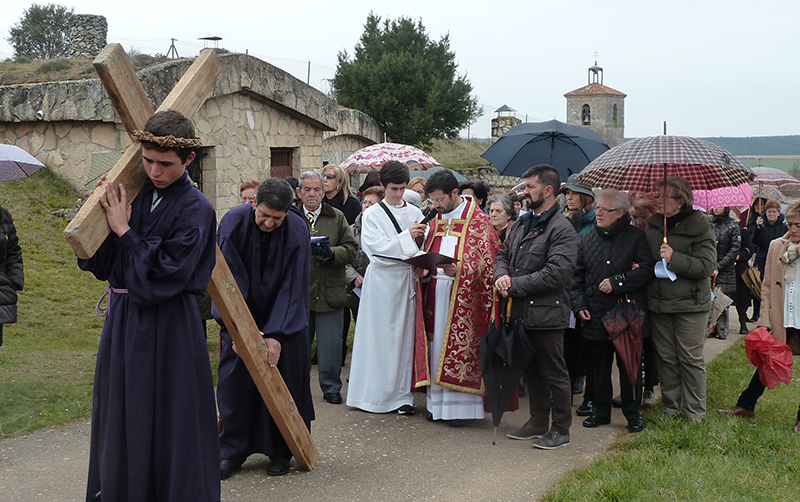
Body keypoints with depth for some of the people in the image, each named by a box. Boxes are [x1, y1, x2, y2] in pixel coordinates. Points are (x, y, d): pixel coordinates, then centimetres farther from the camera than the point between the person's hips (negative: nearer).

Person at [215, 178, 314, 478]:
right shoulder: (234, 222, -20)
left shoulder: (297, 230, -20)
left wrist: (276, 334, -24)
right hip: (241, 310, 0)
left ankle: (280, 452, 12)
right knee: (234, 377, -3)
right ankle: (232, 452, 7)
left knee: (283, 378, -1)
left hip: (283, 315, 0)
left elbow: (293, 285, -18)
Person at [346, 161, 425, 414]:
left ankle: (402, 394, 9)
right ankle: (377, 394, 8)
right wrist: (407, 237, -16)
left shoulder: (414, 213, 12)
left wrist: (421, 238, -11)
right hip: (382, 279, -3)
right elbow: (375, 247, -10)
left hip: (408, 277, 3)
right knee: (380, 336, 0)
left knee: (405, 334, 3)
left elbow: (422, 248, 11)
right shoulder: (372, 214, 2)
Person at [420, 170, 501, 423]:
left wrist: (459, 270, -25)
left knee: (459, 345, -4)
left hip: (462, 295, -6)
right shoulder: (436, 219, 14)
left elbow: (485, 262, -10)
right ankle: (438, 403, 14)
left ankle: (460, 405, 3)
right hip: (436, 291, 6)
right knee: (437, 344, 7)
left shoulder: (477, 221, -6)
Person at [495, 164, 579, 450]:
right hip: (522, 312, 8)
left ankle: (561, 430, 14)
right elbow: (504, 254, 20)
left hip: (546, 315, -8)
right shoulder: (522, 223, 14)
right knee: (531, 371, 17)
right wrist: (501, 275, -4)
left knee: (554, 374, 2)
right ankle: (538, 422, 30)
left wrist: (515, 286, -17)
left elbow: (557, 273, -21)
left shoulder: (562, 230, -13)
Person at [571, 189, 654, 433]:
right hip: (596, 313, 3)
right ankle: (600, 410, 22)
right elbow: (577, 275, 12)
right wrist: (579, 304, 2)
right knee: (598, 364, 9)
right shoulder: (586, 238, 10)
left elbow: (647, 269, -9)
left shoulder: (636, 237, -2)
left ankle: (632, 413, 15)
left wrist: (616, 282, -14)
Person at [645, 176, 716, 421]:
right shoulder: (653, 224, 9)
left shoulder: (700, 226, -7)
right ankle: (671, 407, 20)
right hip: (659, 302, 5)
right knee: (666, 358, 9)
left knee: (691, 359, 0)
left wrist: (674, 258, -21)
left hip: (690, 303, -5)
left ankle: (695, 412, 11)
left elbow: (706, 265, -14)